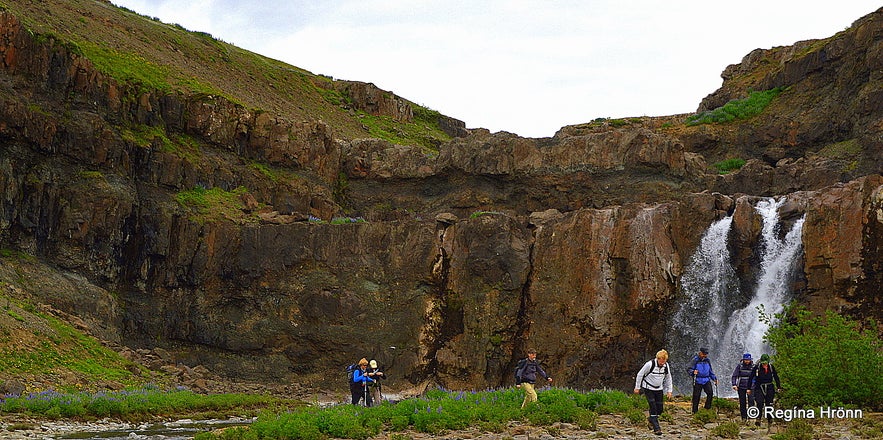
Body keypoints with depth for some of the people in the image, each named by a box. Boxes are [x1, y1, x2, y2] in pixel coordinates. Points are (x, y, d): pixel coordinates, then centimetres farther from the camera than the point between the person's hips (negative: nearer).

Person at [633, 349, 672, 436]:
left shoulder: (666, 366, -5)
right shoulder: (650, 364, -21)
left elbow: (668, 378, 11)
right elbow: (640, 374, -10)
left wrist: (669, 390, 8)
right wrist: (637, 387, -5)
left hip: (659, 389, 5)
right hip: (648, 389, -5)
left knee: (660, 409, 3)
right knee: (653, 407, -14)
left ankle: (651, 419, 32)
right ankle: (656, 428, -12)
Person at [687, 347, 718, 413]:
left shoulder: (707, 360, 13)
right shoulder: (695, 360, -3)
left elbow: (711, 371, 24)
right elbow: (690, 370, -7)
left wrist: (714, 378, 16)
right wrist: (693, 372, -29)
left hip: (706, 380, 4)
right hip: (697, 381, -4)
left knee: (710, 392, -15)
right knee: (696, 396, -2)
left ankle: (707, 408, -4)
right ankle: (695, 411, 8)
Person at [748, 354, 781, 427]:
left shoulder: (771, 367, -1)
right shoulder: (757, 367, -8)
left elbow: (776, 377, 12)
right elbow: (751, 377, -1)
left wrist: (779, 387, 13)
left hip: (769, 388, 2)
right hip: (759, 388, -2)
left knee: (769, 404, 6)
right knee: (760, 404, -17)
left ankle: (769, 420, 19)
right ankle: (758, 419, -21)